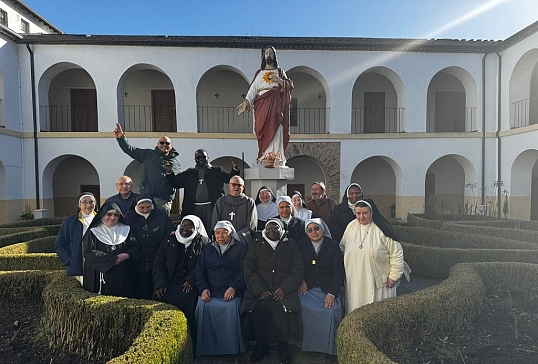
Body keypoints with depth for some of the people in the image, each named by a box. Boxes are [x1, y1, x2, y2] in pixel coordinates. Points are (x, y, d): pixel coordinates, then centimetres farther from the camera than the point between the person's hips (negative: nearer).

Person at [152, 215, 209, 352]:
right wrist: (160, 284, -1)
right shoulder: (169, 241, 15)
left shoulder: (203, 242, 6)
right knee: (160, 299, -22)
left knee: (187, 301, -26)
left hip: (190, 284, -3)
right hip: (170, 281, 3)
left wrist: (191, 280, -14)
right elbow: (158, 263, 11)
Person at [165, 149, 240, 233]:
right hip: (193, 208, 2)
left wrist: (235, 169, -16)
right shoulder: (189, 173, 17)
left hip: (211, 207, -2)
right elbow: (176, 183, 16)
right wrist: (169, 172, 1)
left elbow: (230, 179, 2)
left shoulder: (217, 171, 11)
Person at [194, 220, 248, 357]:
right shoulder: (208, 248, 19)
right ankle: (206, 350, -8)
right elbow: (200, 270, 14)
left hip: (231, 293, -3)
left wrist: (234, 287, -14)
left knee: (231, 308, -30)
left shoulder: (240, 247, 7)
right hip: (210, 292, 3)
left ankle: (231, 350, -10)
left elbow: (243, 270, -1)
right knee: (202, 306, -25)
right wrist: (203, 288, -2)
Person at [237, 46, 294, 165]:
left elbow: (290, 86, 9)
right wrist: (245, 102, -7)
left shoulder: (280, 72, 18)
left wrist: (279, 80, -9)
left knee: (275, 131, -12)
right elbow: (253, 89, 8)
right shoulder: (259, 73, 19)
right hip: (262, 105, 1)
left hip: (276, 105, -1)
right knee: (264, 132, -10)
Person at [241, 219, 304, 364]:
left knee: (283, 309, -29)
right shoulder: (256, 245, 14)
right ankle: (261, 345, 0)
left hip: (284, 291, -1)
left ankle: (283, 345, -2)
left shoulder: (292, 245, 13)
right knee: (257, 308, -26)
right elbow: (248, 269, 5)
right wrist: (260, 289, -9)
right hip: (259, 291, 1)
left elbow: (298, 269, 4)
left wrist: (285, 288, -10)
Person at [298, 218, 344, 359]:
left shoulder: (333, 245, -1)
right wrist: (301, 281, -8)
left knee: (330, 310, -26)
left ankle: (330, 348, -6)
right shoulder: (302, 245, 4)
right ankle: (310, 346, -5)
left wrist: (332, 293, -13)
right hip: (308, 288, 1)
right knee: (308, 309, -25)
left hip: (328, 289, -1)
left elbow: (338, 270, -4)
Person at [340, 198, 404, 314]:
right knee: (355, 312, 12)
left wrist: (393, 276, -6)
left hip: (378, 282, -3)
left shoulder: (382, 229, -12)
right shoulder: (351, 226, 1)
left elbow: (397, 253, -7)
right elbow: (342, 246, 14)